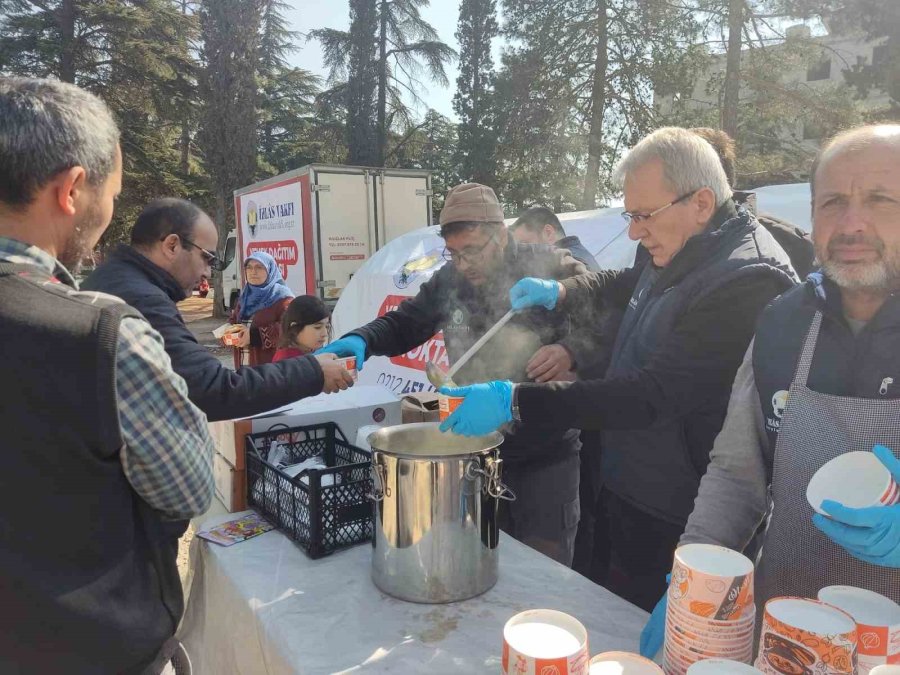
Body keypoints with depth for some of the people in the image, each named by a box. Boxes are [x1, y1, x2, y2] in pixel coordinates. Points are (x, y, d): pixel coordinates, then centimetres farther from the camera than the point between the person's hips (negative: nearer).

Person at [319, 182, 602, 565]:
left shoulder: (551, 269, -13)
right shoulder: (449, 281, 2)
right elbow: (402, 324, 9)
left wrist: (571, 351, -32)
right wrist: (360, 340, -11)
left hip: (546, 457, -4)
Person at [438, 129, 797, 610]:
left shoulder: (747, 281, -26)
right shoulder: (680, 252, 4)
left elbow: (652, 395, -30)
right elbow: (627, 283, 25)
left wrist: (514, 402, -30)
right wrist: (559, 292, 5)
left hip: (671, 522, -8)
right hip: (624, 491, 9)